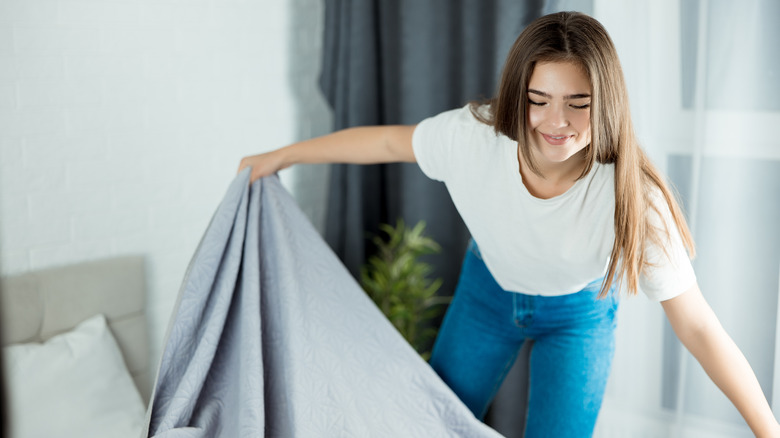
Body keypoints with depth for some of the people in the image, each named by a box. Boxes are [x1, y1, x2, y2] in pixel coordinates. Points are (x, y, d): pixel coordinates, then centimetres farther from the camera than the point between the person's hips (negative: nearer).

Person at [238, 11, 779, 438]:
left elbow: (698, 326, -32)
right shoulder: (474, 136, -31)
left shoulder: (631, 198, -36)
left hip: (577, 312, -2)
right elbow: (387, 141, -12)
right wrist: (280, 156, -1)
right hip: (489, 288, 3)